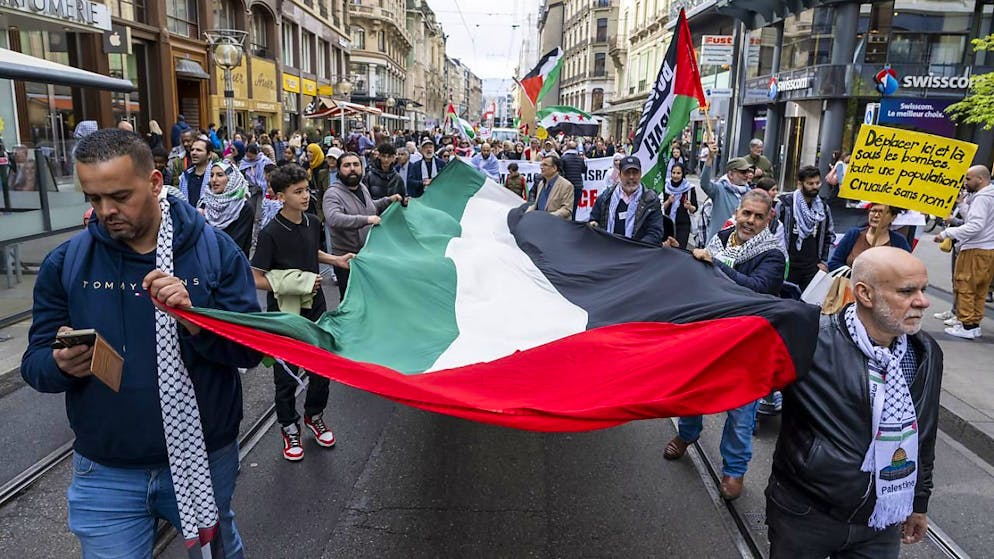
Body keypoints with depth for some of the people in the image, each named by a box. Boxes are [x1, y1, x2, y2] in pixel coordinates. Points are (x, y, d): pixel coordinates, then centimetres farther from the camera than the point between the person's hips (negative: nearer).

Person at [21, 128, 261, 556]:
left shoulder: (215, 250, -9)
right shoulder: (64, 263, -3)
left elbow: (251, 349, -11)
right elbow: (35, 363, -1)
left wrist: (195, 321, -29)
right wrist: (61, 364, -24)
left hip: (206, 459, 0)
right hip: (106, 474, 1)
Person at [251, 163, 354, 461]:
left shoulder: (313, 223, 0)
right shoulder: (271, 233, -18)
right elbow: (256, 279, -17)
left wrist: (337, 260, 5)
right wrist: (294, 283, -22)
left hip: (315, 306, 5)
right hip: (285, 312, -5)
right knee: (286, 373, 9)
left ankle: (314, 415, 38)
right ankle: (289, 427, 31)